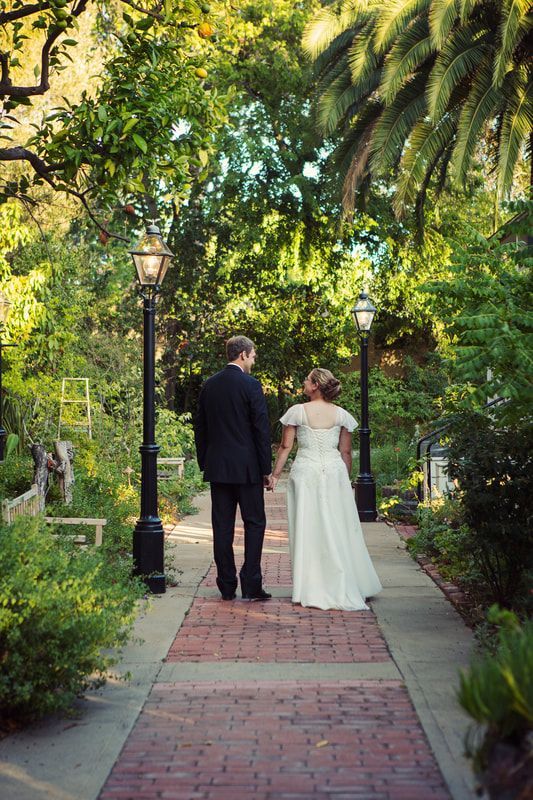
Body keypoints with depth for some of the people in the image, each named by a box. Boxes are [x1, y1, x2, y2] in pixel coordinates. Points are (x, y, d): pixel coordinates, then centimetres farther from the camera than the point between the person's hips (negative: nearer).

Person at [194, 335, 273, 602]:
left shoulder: (209, 385, 7)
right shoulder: (251, 385, -9)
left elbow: (200, 427, 11)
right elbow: (261, 429, -10)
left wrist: (204, 463, 19)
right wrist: (266, 469, -4)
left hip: (217, 467, 5)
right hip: (246, 468, -5)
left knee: (222, 527, 6)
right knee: (254, 523, 4)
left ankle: (227, 586, 10)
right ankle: (251, 584, -2)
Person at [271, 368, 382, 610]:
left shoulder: (297, 411, -4)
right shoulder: (341, 414, 3)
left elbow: (285, 447, -3)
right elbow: (346, 452, 6)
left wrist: (275, 474, 4)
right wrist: (346, 479, 16)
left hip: (305, 472, -2)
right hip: (334, 472, 2)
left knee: (307, 530, 4)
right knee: (338, 530, 9)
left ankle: (310, 589, 7)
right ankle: (342, 587, 15)